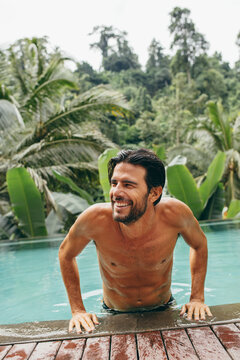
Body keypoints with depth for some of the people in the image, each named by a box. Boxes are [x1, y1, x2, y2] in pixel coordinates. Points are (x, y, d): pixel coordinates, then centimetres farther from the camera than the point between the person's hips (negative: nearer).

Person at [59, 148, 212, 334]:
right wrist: (78, 310, -10)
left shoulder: (174, 213, -27)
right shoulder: (95, 219, -30)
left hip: (163, 311, 0)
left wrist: (197, 298, -7)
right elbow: (66, 254, -8)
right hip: (115, 317, 1)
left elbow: (199, 244, -3)